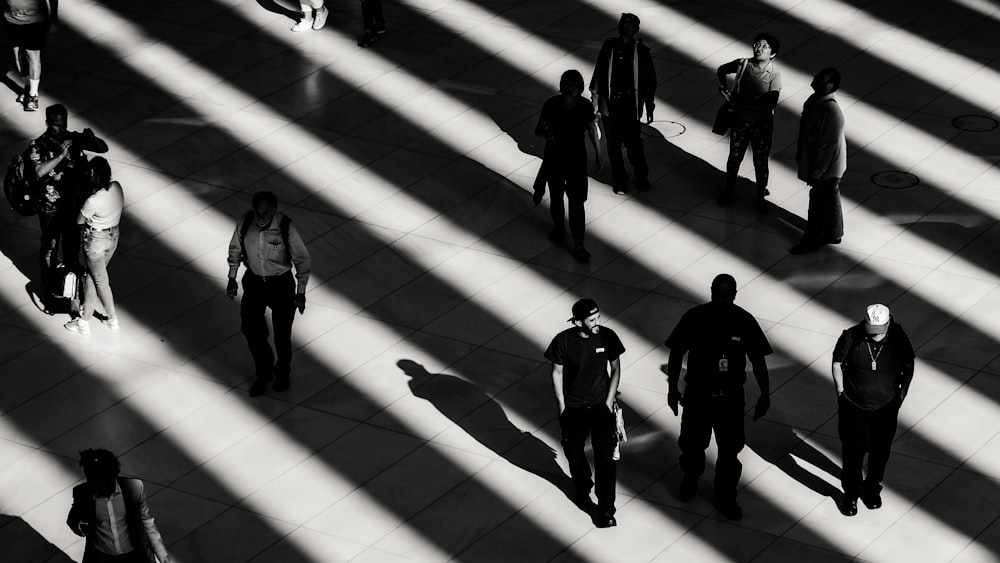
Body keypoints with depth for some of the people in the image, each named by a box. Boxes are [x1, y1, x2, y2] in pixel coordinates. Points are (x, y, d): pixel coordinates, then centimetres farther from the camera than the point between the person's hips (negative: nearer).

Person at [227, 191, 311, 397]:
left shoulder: (286, 228, -24)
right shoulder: (245, 224, -16)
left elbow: (301, 259, -12)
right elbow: (235, 250, 4)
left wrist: (301, 292, -9)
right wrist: (232, 279, 4)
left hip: (281, 284, -2)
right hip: (254, 282, 2)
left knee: (282, 332, 10)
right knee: (250, 328, 0)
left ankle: (283, 372, 37)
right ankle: (263, 373, 25)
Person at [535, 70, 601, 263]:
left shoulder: (584, 106, -12)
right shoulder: (551, 105, -15)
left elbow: (592, 129, 3)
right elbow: (539, 129, -9)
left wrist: (598, 152, 10)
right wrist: (544, 132, -33)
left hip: (577, 159, -1)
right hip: (554, 158, 1)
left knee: (577, 202, -3)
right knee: (556, 196, 20)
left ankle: (579, 245, 3)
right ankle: (558, 227, 47)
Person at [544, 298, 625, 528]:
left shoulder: (607, 336, -15)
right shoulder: (563, 341, -19)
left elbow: (615, 369, -2)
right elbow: (557, 373, -5)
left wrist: (609, 401, -5)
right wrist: (562, 405, -3)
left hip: (601, 405, 0)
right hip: (572, 408, 0)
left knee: (605, 456, -4)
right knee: (574, 452, 17)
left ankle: (606, 510, 4)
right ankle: (582, 488, 46)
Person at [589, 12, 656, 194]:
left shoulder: (641, 51, -4)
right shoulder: (609, 46, -1)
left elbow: (650, 79, 4)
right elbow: (598, 73, 6)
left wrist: (649, 106, 6)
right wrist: (596, 96, 5)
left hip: (630, 104, -2)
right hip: (610, 103, 2)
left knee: (633, 142, -1)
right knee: (613, 143, 7)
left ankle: (641, 176, 22)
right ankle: (619, 180, 21)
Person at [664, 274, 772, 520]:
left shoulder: (744, 321, -11)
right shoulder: (694, 318, -14)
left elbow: (757, 360, -2)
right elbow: (676, 353, -4)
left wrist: (765, 394, -1)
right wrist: (672, 387, -3)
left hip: (731, 398, 0)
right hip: (697, 394, 0)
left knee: (730, 450, 7)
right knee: (692, 444, 15)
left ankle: (725, 497, 26)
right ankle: (690, 478, 46)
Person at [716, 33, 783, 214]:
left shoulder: (774, 74, -17)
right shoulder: (743, 64, -8)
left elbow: (771, 103, -23)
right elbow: (721, 70, 11)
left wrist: (746, 103, -22)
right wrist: (724, 86, -5)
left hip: (762, 124, -3)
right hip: (740, 120, 3)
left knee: (761, 162, 10)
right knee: (734, 157, 18)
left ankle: (760, 197, 28)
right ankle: (729, 190, 39)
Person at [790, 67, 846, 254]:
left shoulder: (831, 112, -32)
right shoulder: (814, 101, -4)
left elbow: (829, 146, -27)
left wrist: (816, 173, -21)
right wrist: (800, 158, 17)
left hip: (826, 168, -9)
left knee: (819, 202, 9)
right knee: (830, 199, 24)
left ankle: (812, 239, 27)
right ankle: (833, 234, 40)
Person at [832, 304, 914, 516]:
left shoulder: (898, 339, -18)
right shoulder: (851, 337, -21)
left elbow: (908, 366, 1)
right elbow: (837, 363, -4)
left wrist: (901, 394, 1)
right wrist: (841, 393, -4)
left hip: (886, 408, 1)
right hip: (854, 407, -1)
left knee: (880, 451, 17)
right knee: (853, 451, 6)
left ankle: (873, 488, 40)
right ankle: (851, 493, 26)